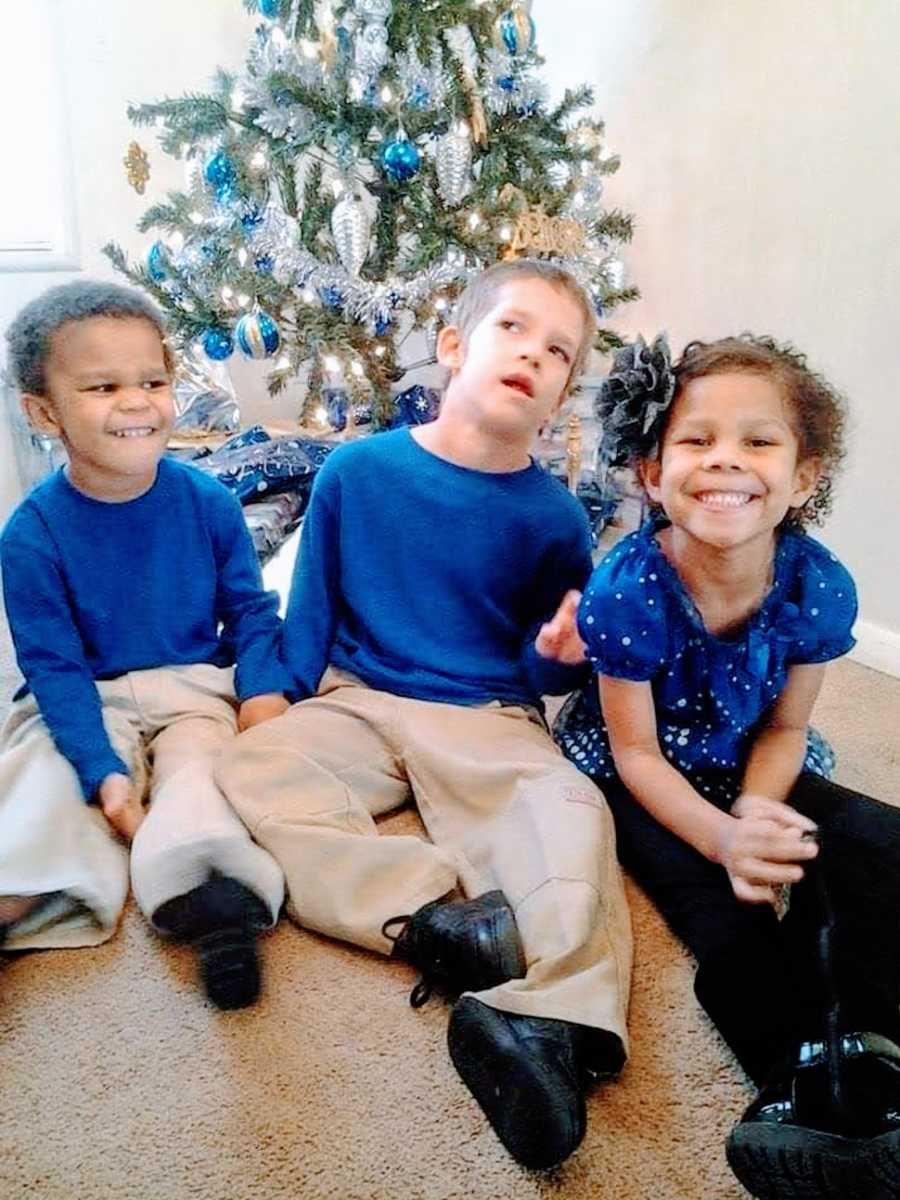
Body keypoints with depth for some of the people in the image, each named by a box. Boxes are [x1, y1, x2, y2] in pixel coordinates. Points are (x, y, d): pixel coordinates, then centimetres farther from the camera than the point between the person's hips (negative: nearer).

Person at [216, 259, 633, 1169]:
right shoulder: (357, 470, 0)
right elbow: (310, 609, 10)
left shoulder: (552, 517, 0)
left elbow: (541, 672, 9)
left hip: (489, 720, -1)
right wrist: (289, 707, 3)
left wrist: (556, 653, -13)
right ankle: (437, 917, -35)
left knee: (572, 813, -29)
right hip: (357, 703, 1)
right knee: (245, 772, -25)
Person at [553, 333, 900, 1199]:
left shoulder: (820, 588, -18)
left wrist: (757, 812, -24)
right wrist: (723, 837, -33)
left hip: (748, 769, 4)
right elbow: (635, 750, -18)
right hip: (638, 777, -4)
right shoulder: (625, 589, -28)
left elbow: (783, 728, -3)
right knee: (724, 908, -29)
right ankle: (800, 1077, -29)